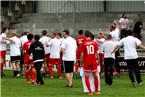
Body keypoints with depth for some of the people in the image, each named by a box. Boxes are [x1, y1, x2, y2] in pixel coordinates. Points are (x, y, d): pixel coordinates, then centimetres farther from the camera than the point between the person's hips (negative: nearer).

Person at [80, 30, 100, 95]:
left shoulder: (83, 44, -6)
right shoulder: (94, 43, 0)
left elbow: (82, 55, -7)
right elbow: (97, 53, 3)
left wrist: (81, 63, 2)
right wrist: (98, 61, 13)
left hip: (86, 62, -2)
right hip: (94, 62, 2)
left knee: (87, 77, 5)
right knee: (95, 76, 14)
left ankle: (90, 92, -2)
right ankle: (96, 91, 21)